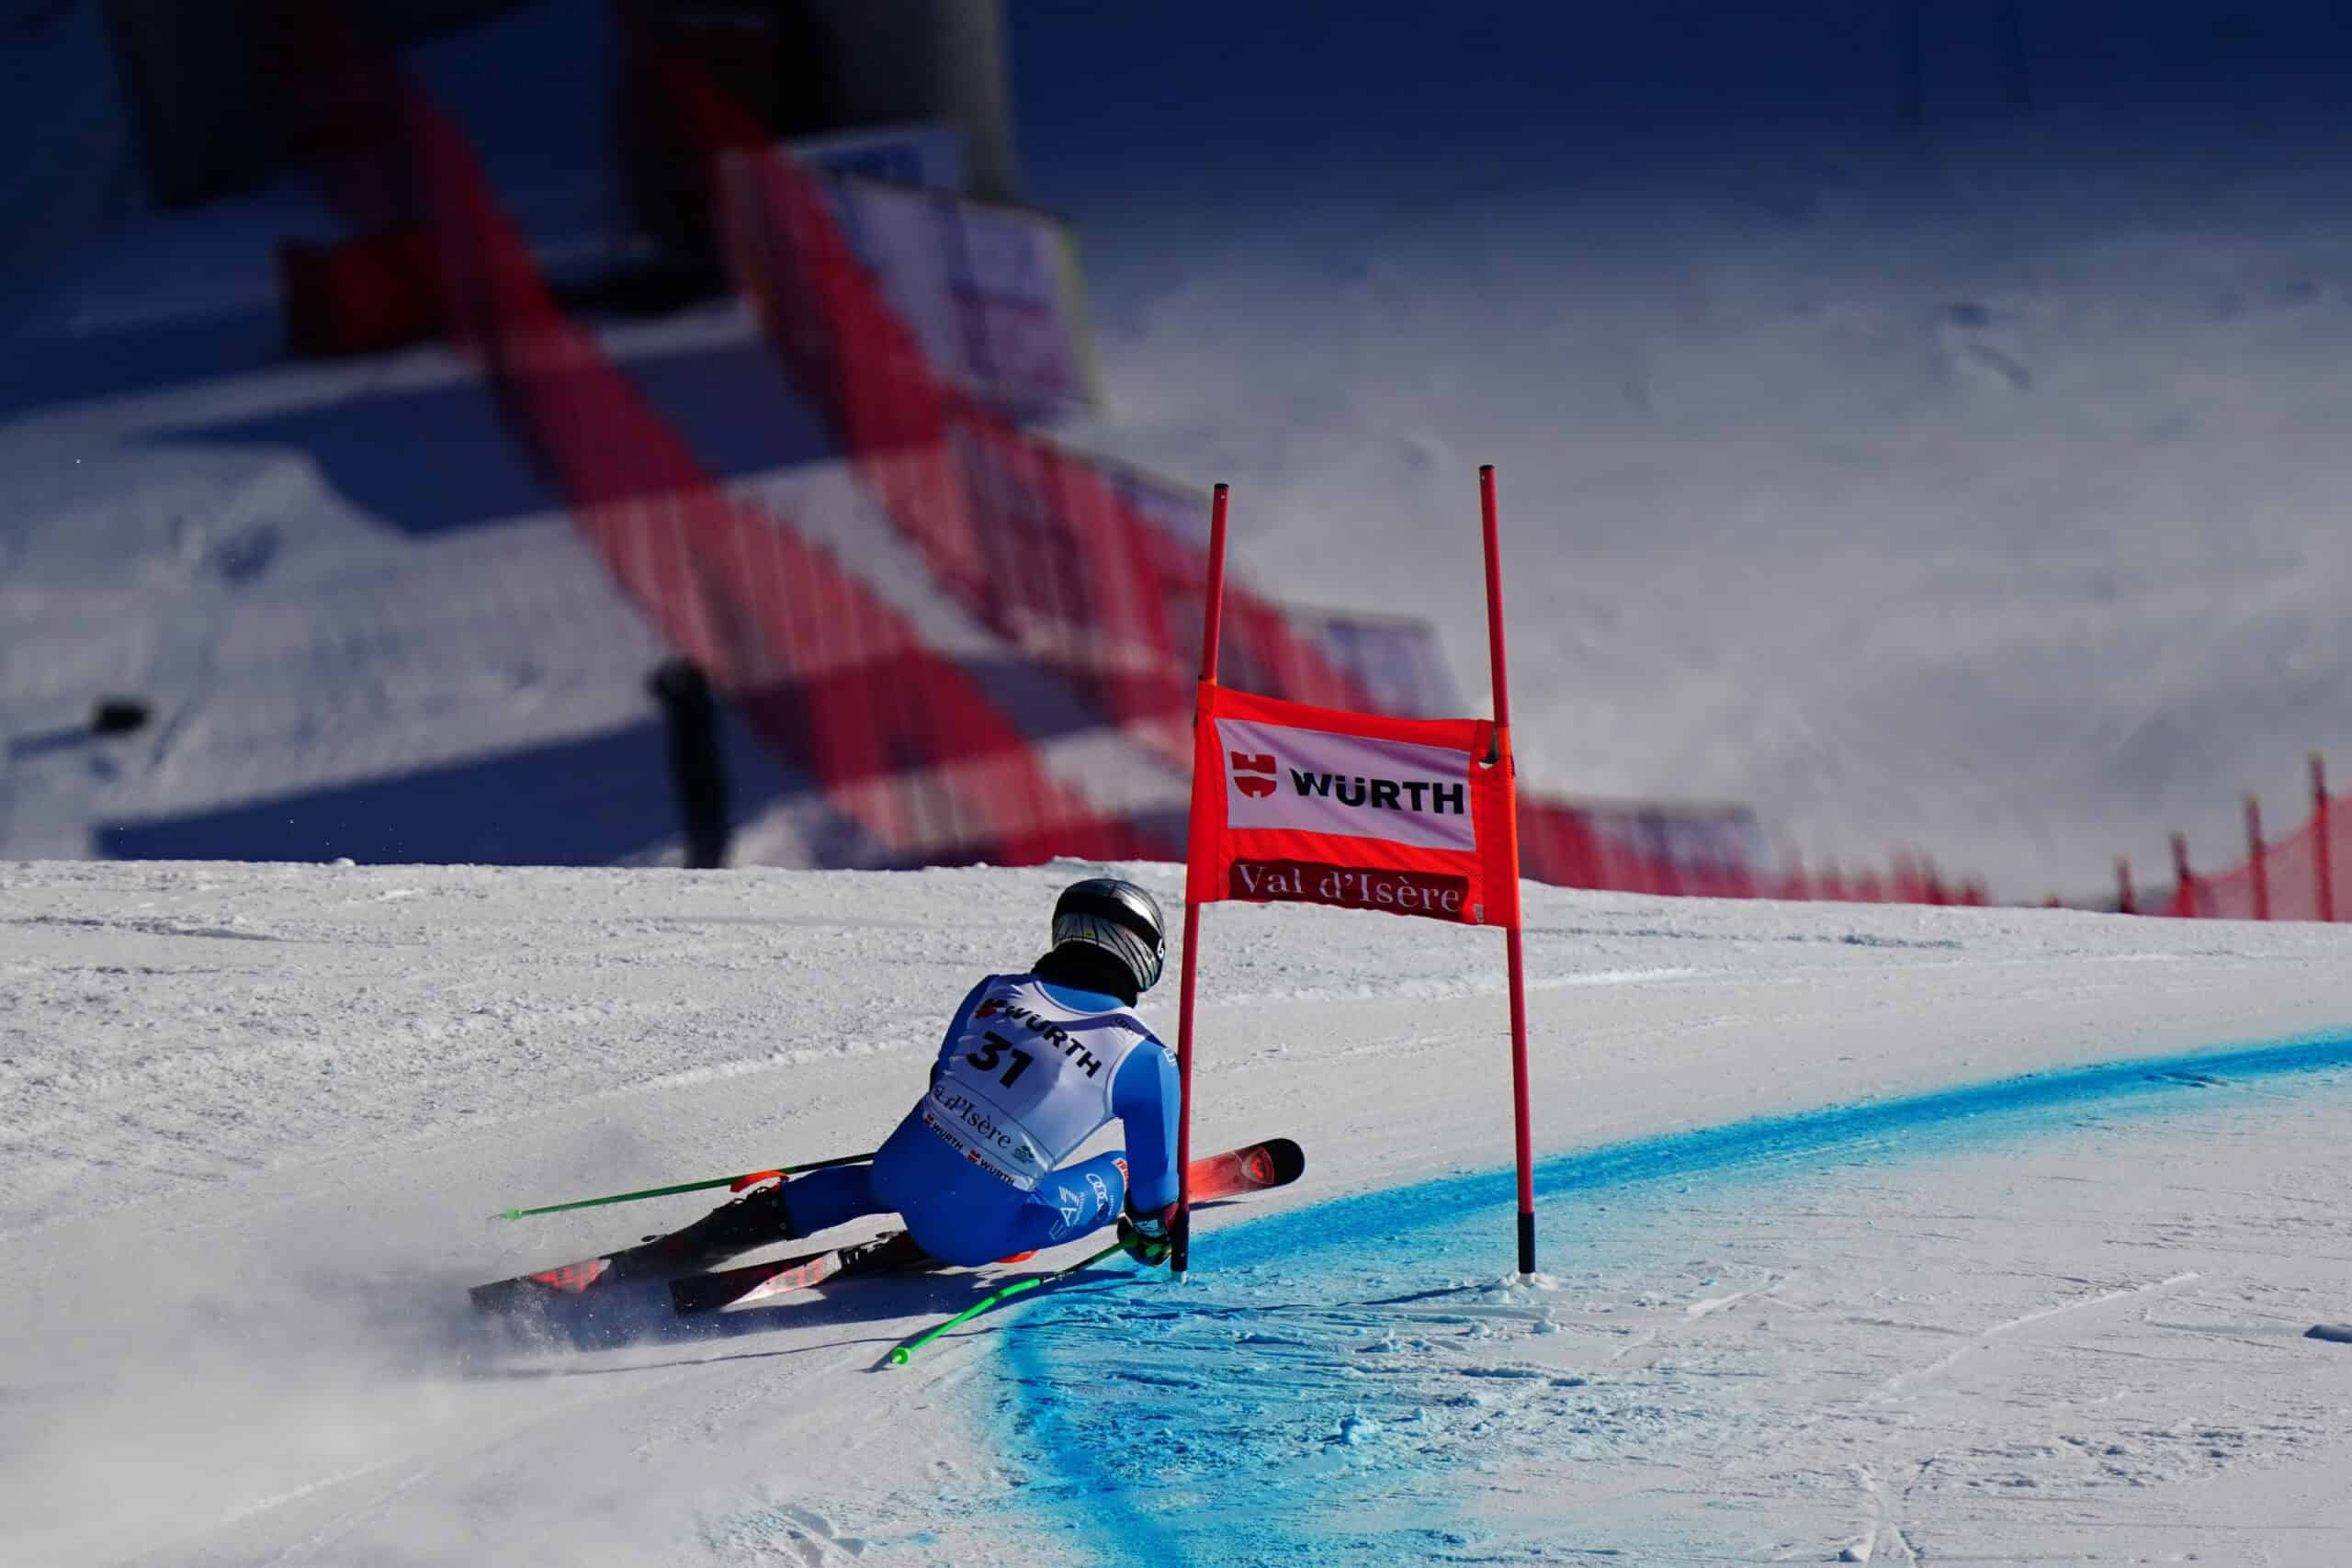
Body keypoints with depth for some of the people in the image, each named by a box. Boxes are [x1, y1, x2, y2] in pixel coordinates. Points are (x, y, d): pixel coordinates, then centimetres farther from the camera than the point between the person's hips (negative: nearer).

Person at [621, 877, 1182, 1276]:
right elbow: (1156, 1176, 8)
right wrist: (1151, 1232, 30)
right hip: (980, 1224, -4)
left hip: (903, 1173, 4)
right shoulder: (1147, 1059, -1)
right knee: (1119, 1173, 18)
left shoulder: (997, 992, 12)